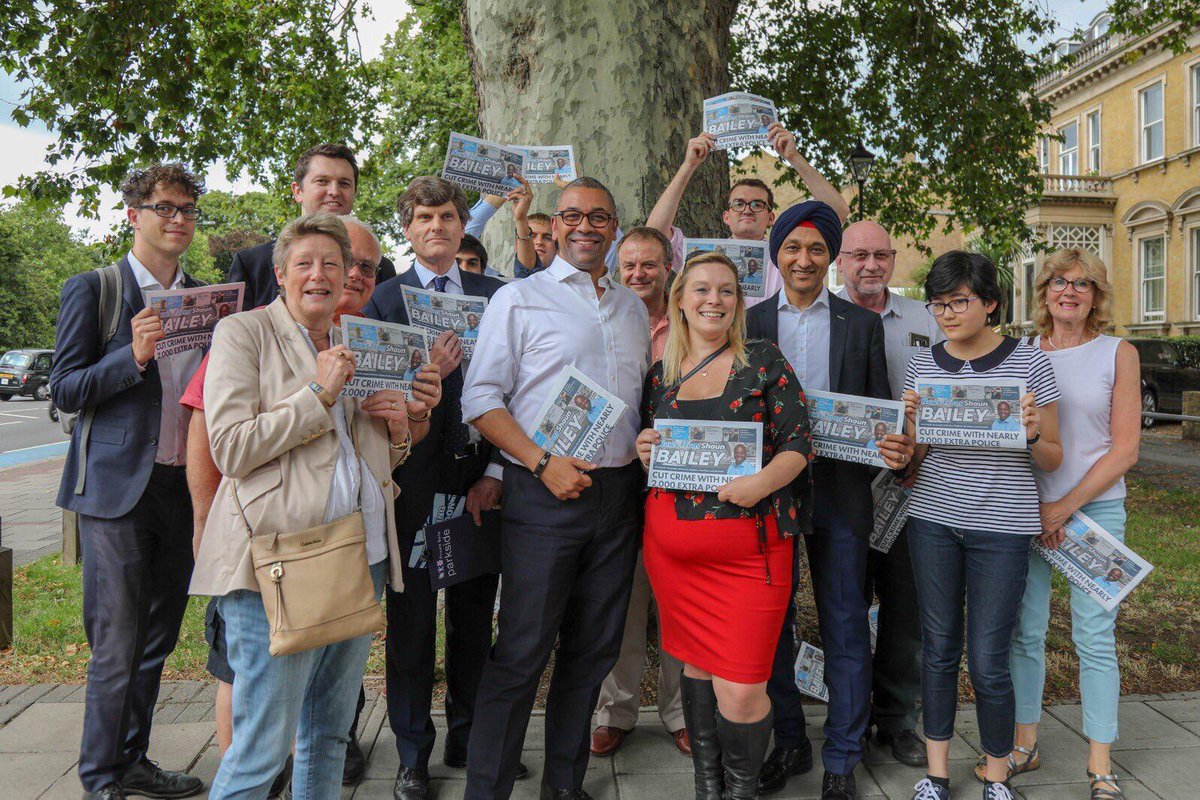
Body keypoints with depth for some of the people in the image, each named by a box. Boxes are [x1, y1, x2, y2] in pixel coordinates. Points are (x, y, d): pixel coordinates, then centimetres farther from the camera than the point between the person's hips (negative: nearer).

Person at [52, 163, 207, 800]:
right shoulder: (92, 289, -2)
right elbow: (65, 391, -5)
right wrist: (134, 356, -21)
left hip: (183, 484, 5)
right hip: (117, 488, -5)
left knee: (157, 639, 15)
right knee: (116, 646, 1)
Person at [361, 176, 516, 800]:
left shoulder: (494, 294, 8)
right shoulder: (384, 299, 2)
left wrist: (495, 475, -3)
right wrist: (424, 375, -23)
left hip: (482, 479, 3)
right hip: (417, 482, -2)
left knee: (475, 616, 13)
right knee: (412, 623, 7)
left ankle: (467, 740, 31)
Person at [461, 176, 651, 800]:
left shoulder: (632, 307, 16)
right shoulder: (519, 298, 1)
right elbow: (482, 399, -6)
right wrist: (543, 464, -16)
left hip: (618, 492, 5)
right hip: (544, 493, -5)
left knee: (593, 649, 12)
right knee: (522, 652, -3)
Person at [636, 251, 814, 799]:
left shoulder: (764, 362, 2)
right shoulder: (660, 374, 10)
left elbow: (799, 442, -2)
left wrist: (762, 481, -20)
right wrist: (644, 454, -3)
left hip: (749, 544, -3)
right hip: (673, 546, 3)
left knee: (740, 688, -5)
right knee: (696, 665, 14)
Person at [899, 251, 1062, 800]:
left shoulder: (1029, 363, -2)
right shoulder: (922, 365, 6)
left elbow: (1053, 461, 4)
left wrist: (1031, 433, -17)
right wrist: (914, 422, -9)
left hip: (1001, 526, -3)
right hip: (932, 519, 3)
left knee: (987, 662, 0)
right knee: (938, 649, 10)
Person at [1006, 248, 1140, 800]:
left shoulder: (1118, 354, 2)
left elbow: (1124, 450, -3)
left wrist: (1064, 507, -11)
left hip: (1095, 507, -2)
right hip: (1028, 507, 2)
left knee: (1094, 638, 1)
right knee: (1024, 632, 7)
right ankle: (1025, 744, 22)